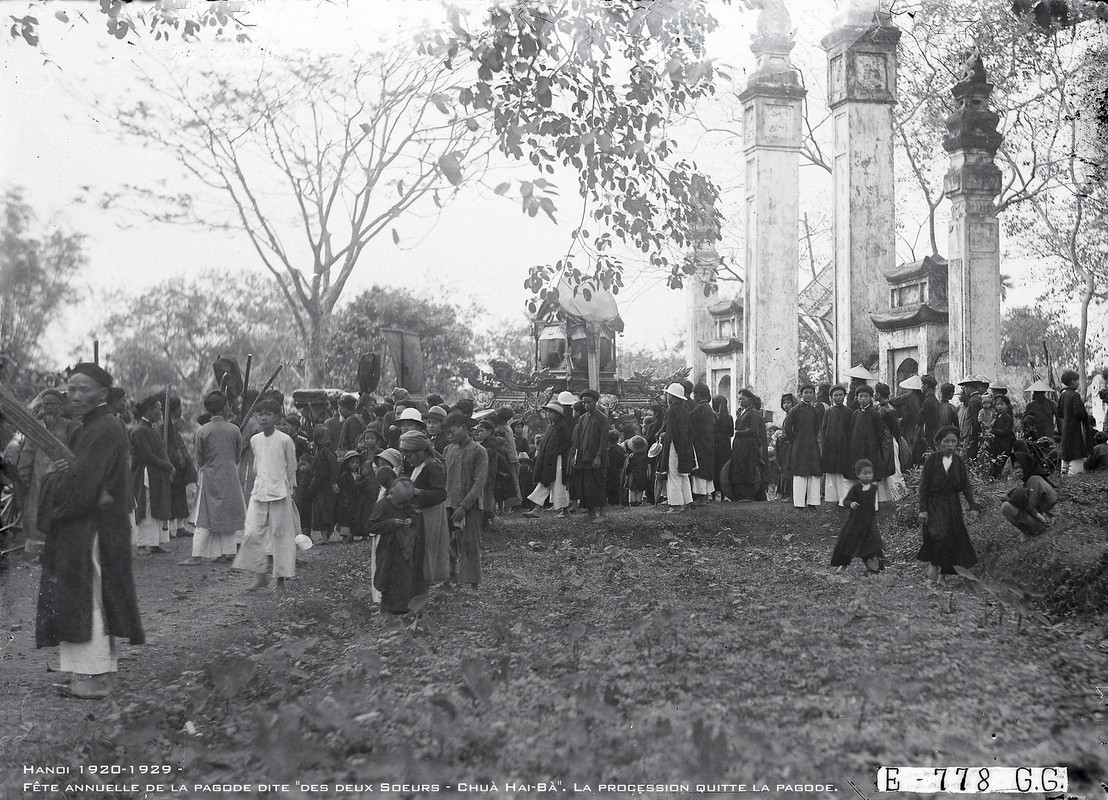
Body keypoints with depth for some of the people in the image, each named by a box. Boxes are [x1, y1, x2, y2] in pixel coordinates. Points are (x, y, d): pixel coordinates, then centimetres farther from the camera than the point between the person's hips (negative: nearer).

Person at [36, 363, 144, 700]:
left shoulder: (104, 431, -18)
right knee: (92, 603, 15)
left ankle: (94, 678, 5)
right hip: (80, 529, 10)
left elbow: (79, 486, -22)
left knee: (86, 602, -2)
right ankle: (102, 671, 23)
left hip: (92, 530, -10)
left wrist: (55, 476, -5)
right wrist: (64, 473, -7)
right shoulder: (88, 428, 15)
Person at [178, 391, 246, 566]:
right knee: (229, 515, 10)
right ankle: (227, 552, 11)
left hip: (209, 477, -1)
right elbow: (238, 456, 5)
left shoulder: (202, 431, -7)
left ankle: (197, 554, -7)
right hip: (230, 477, 1)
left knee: (205, 518, 0)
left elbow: (199, 460, 0)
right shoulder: (234, 430, -4)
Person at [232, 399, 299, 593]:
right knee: (252, 533, -5)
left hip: (280, 493, -4)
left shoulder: (284, 440, -6)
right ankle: (260, 575, 6)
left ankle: (281, 579, 10)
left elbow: (291, 468, 3)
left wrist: (290, 490, 7)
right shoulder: (255, 440, 7)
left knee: (281, 535, 1)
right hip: (259, 492, 4)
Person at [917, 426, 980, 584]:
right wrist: (922, 509, -11)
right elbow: (923, 486, -7)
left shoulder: (959, 461, 2)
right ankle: (933, 564, 1)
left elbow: (966, 486, 6)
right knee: (940, 534, -19)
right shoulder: (932, 459, -8)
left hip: (952, 505, 4)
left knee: (955, 538, 4)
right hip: (934, 505, -4)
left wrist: (972, 506, -2)